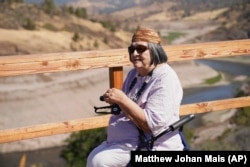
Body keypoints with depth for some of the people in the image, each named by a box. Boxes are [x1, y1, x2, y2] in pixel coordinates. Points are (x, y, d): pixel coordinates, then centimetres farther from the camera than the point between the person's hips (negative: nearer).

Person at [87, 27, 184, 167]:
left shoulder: (165, 80, -18)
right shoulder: (134, 74, 9)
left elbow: (152, 125, -26)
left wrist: (122, 100, -27)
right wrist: (116, 102, -3)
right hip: (130, 141, 9)